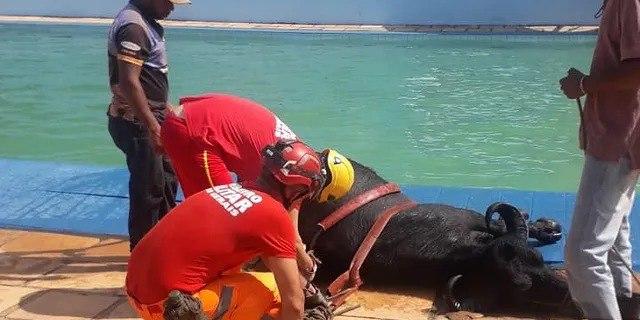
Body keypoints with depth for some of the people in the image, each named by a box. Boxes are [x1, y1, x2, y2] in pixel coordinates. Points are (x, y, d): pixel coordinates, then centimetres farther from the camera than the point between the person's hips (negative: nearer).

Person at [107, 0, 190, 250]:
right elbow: (129, 82, -27)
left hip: (149, 118, 10)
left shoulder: (145, 22, 12)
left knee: (166, 178, 19)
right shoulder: (133, 26, -20)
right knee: (148, 187, -1)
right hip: (137, 123, -10)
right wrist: (152, 126, -29)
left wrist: (161, 113, 24)